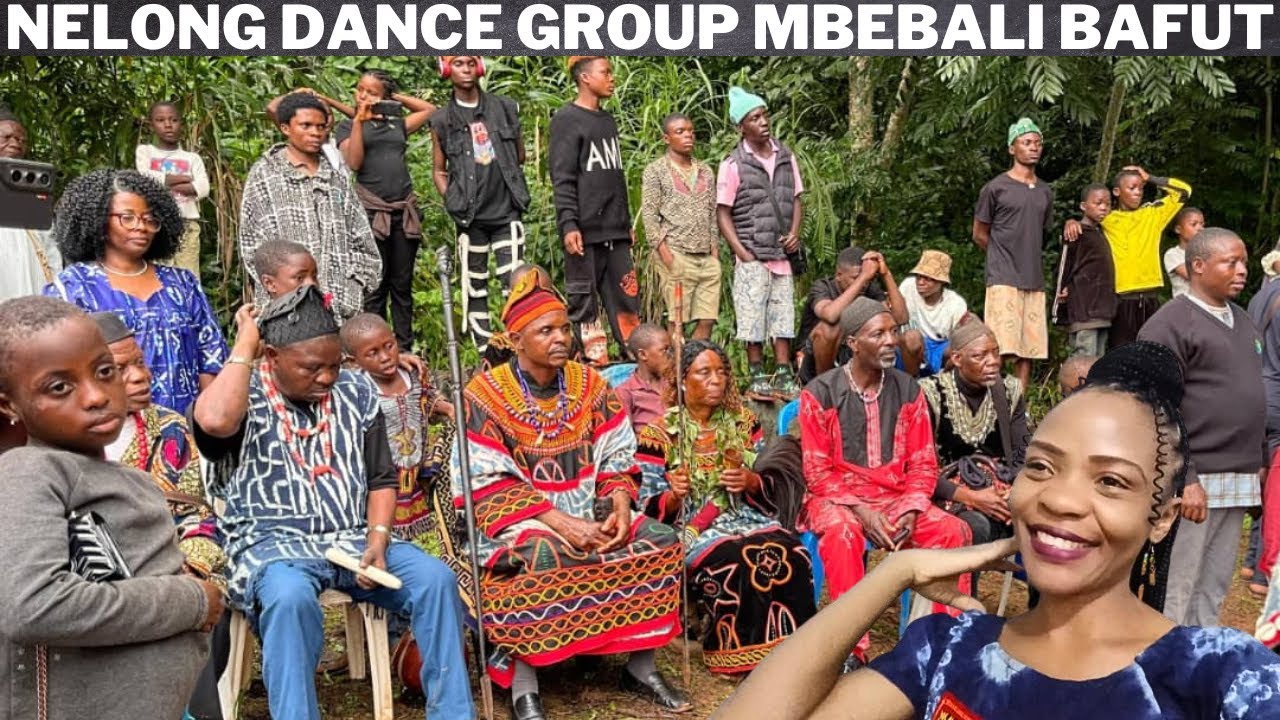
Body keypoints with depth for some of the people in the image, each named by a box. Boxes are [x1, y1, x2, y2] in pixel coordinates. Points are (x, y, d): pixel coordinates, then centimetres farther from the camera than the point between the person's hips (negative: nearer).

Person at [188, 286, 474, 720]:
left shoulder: (356, 393, 11)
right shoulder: (244, 397, -2)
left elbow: (382, 479, 13)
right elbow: (214, 422, -29)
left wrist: (377, 541, -5)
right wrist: (244, 345, -14)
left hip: (354, 539, 4)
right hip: (274, 542, -4)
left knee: (436, 578, -19)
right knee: (291, 597, -38)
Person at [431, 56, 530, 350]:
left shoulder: (505, 108, 7)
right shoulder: (442, 120, 4)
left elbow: (520, 156, 17)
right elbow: (439, 171, 9)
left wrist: (510, 186, 8)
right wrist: (453, 202, -3)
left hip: (507, 212, 0)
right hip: (470, 218, 0)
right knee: (475, 289, 5)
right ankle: (485, 354, 13)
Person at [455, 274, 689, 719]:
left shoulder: (589, 384, 5)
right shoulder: (485, 395, -10)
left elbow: (618, 457, 6)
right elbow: (490, 485, -15)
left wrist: (620, 507, -15)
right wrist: (559, 521, -24)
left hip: (590, 513, 5)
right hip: (521, 521, -5)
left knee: (660, 541, -14)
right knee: (542, 557, -36)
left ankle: (641, 667, -1)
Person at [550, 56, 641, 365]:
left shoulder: (607, 120, 19)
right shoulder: (566, 119, -3)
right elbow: (562, 178, -11)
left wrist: (627, 222, 20)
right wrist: (568, 224, -19)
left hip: (616, 233, 7)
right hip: (585, 232, -7)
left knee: (627, 299, 6)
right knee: (583, 303, -2)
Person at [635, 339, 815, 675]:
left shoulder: (744, 422, 12)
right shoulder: (659, 434, -1)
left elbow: (773, 487, 12)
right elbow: (649, 508, -3)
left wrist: (752, 481, -10)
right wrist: (673, 497, -25)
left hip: (747, 517, 4)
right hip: (691, 528, -3)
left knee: (789, 554, -28)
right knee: (740, 561, -34)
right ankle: (747, 657, -15)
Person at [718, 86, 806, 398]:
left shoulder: (786, 157, 10)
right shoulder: (733, 164, -5)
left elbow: (796, 200, 16)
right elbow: (723, 213, -5)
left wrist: (794, 233, -2)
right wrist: (742, 253, -11)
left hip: (783, 254, 5)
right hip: (752, 258, -4)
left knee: (783, 317, 7)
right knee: (753, 318, -1)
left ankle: (784, 377, 14)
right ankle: (757, 378, 9)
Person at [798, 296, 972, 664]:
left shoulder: (908, 390, 5)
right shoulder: (820, 393, -7)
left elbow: (923, 464, 5)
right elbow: (818, 473, -8)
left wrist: (909, 512, -12)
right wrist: (862, 512, -20)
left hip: (896, 497, 4)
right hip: (837, 498, -4)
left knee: (954, 531, -20)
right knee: (843, 533, -36)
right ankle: (852, 648, -29)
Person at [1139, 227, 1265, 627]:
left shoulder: (1242, 321, 16)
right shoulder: (1169, 325, -10)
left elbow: (1252, 397, 23)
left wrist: (1260, 461, 18)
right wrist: (1185, 479, -20)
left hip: (1237, 480, 8)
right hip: (1192, 479, -8)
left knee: (1215, 586, 14)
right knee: (1176, 588, -2)